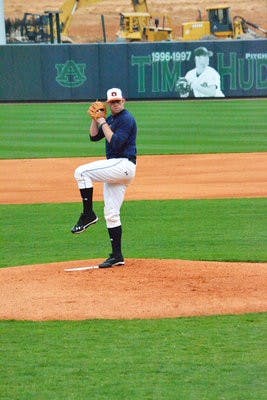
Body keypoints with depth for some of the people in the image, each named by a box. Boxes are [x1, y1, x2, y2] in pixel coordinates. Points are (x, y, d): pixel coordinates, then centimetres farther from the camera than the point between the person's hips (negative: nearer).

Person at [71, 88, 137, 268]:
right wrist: (95, 118, 6)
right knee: (111, 213, 8)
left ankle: (88, 214, -15)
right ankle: (117, 256, 9)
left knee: (82, 172, -20)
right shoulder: (111, 119, 18)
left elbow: (116, 143, -21)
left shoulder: (127, 119, -10)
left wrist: (103, 123, -15)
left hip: (123, 165, -10)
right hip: (116, 169, 10)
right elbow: (94, 136, 17)